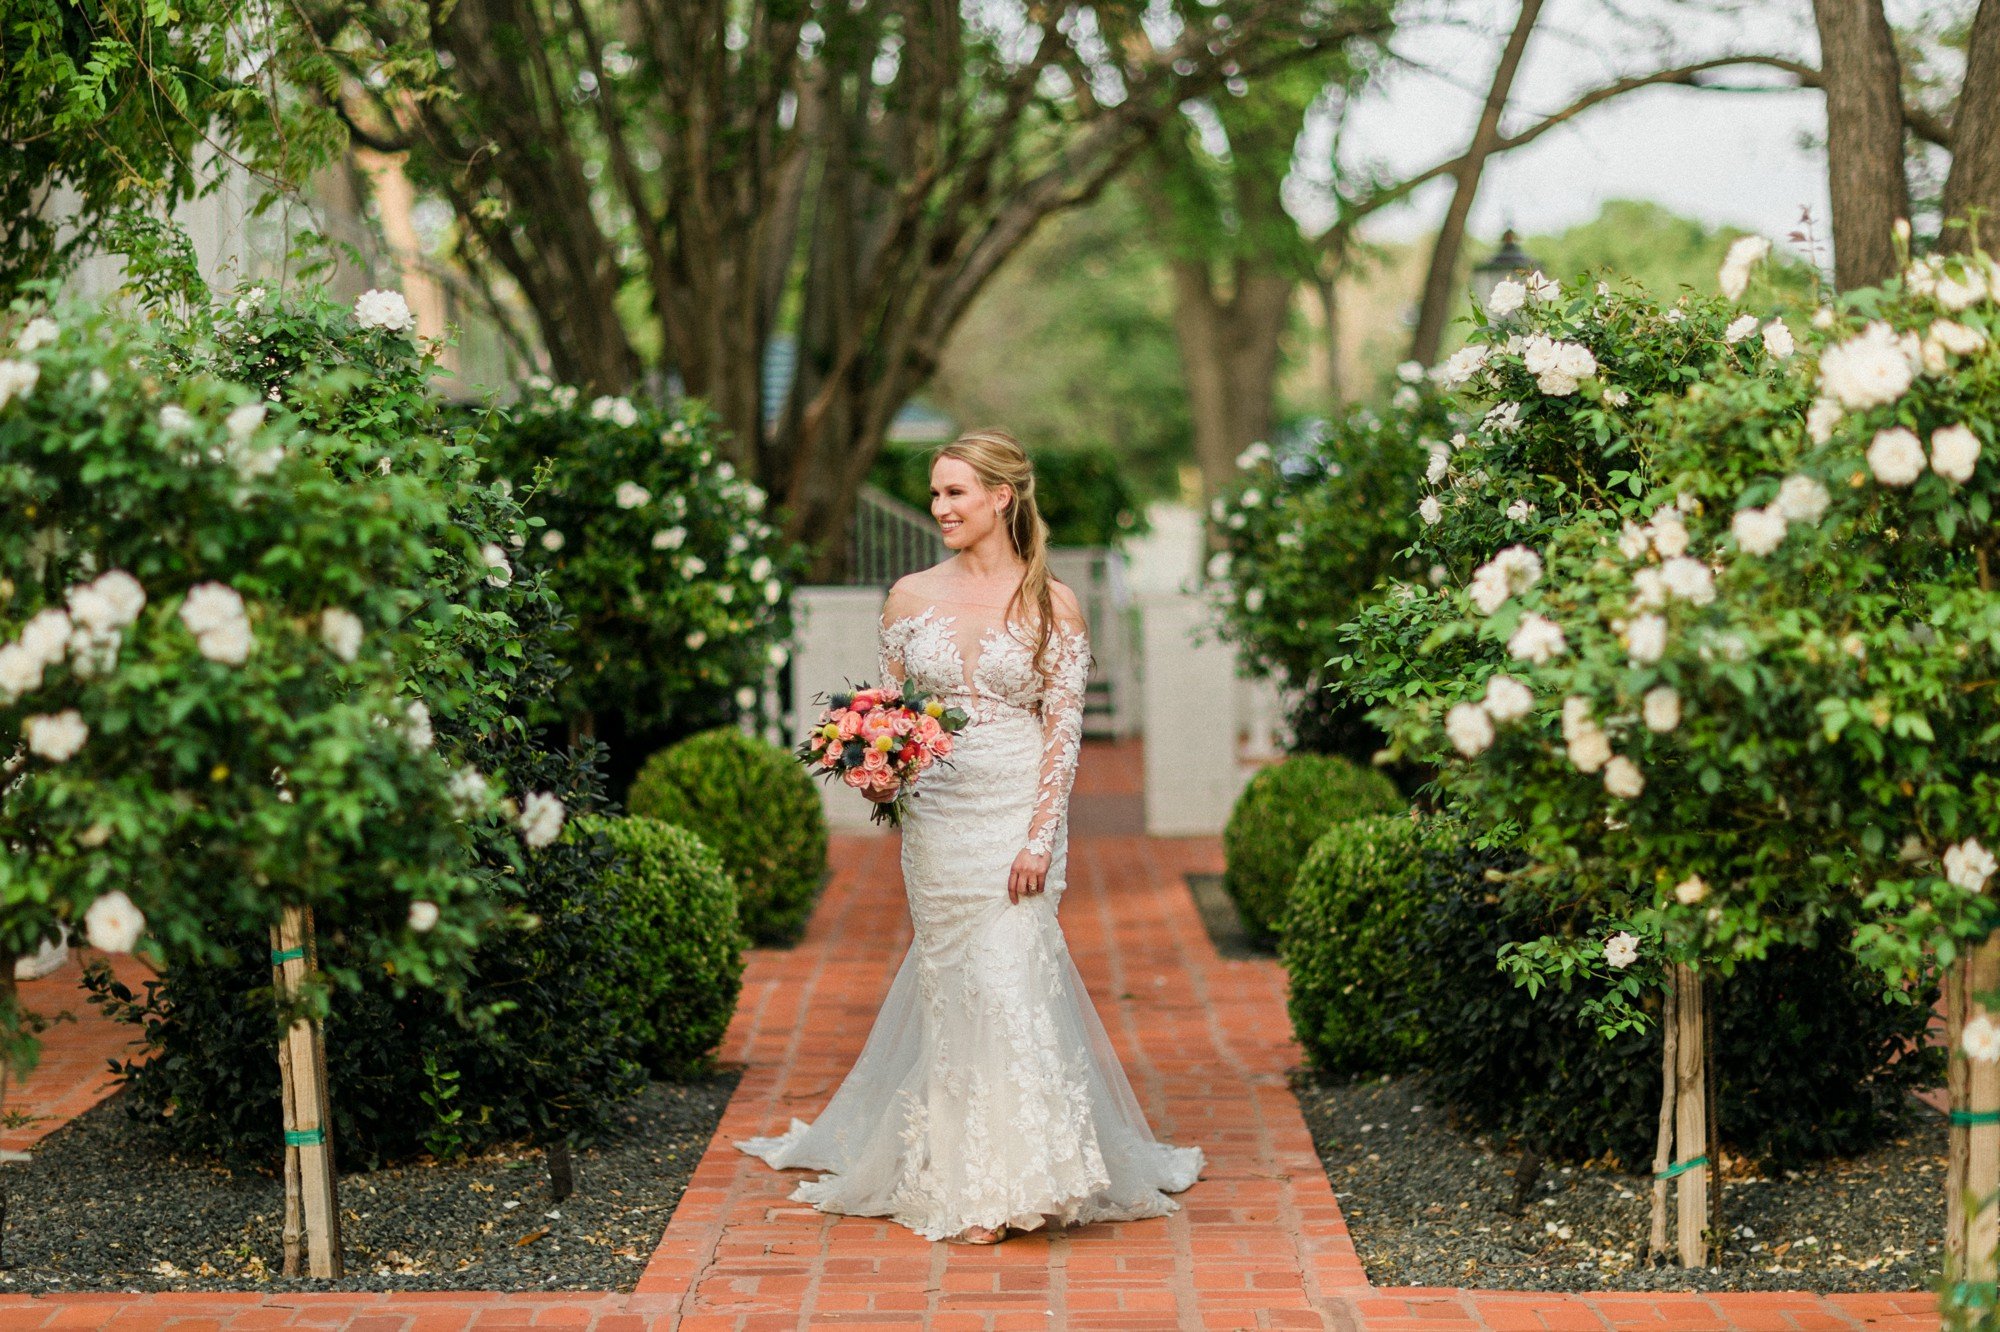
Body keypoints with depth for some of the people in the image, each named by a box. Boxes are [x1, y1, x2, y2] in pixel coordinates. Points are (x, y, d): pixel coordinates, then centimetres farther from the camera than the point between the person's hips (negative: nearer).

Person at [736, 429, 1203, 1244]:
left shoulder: (1052, 606, -2)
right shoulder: (911, 598, 6)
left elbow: (1064, 732, -5)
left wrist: (1040, 839, -13)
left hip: (1017, 813, -3)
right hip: (935, 814, 3)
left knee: (1006, 979, -9)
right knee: (950, 984, 7)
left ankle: (1007, 1180, -2)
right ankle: (956, 1172, 18)